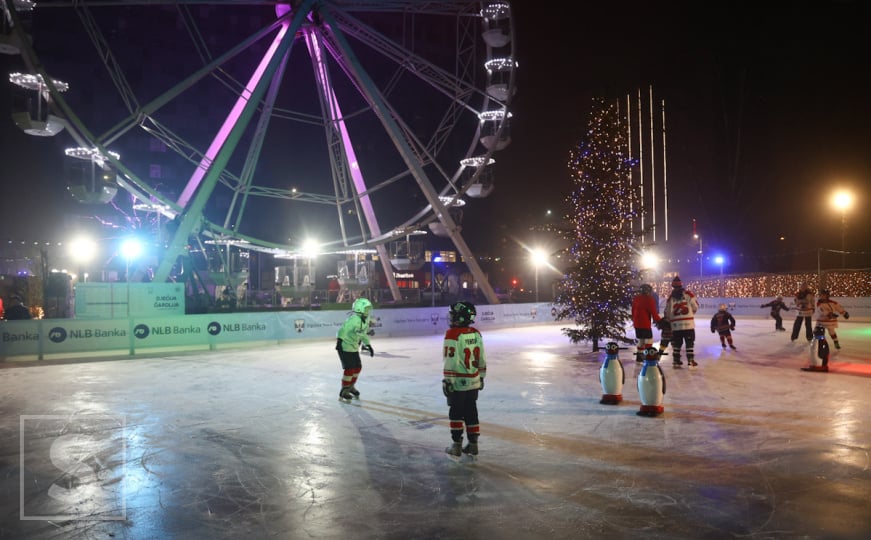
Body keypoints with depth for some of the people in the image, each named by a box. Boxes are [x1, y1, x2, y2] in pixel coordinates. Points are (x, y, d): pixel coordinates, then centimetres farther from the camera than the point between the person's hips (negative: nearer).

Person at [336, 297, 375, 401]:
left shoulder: (365, 320, 5)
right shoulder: (354, 319, -24)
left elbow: (363, 334, 18)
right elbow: (343, 330, -32)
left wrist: (368, 345, 19)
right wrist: (339, 341, -40)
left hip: (353, 347, 9)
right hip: (344, 346, -9)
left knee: (358, 367, 13)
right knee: (350, 368, -10)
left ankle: (351, 386, 33)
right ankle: (344, 391, 3)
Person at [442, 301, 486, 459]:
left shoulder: (453, 334, -17)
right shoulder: (476, 334, 4)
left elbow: (451, 359, -19)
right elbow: (481, 358, 10)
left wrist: (447, 380, -12)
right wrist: (481, 377, 20)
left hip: (457, 382, -6)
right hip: (473, 382, 6)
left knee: (456, 413, 6)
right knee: (471, 413, 14)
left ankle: (456, 446, 8)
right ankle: (473, 445, 18)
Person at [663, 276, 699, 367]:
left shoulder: (670, 298, 4)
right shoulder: (688, 294, -3)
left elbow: (667, 312, 7)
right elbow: (695, 307, 2)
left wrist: (669, 320, 25)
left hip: (675, 324, 2)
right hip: (688, 323, -2)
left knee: (676, 343, 11)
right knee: (690, 342, 5)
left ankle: (676, 361, 12)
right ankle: (690, 361, 2)